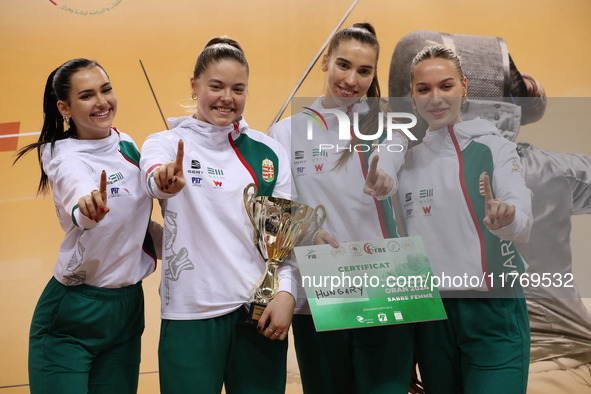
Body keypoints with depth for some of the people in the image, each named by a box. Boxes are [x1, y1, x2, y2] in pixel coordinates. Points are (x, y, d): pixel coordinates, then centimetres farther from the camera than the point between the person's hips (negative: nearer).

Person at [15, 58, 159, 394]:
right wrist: (87, 209, -61)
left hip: (128, 306, 6)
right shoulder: (66, 158, -15)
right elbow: (79, 189, -41)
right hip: (72, 316, -6)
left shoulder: (127, 145, 4)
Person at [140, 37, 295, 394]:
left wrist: (286, 294, -6)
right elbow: (154, 179, -22)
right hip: (191, 314, -2)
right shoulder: (168, 143, 1)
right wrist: (165, 181, -45)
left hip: (261, 311, 2)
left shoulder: (269, 152, 9)